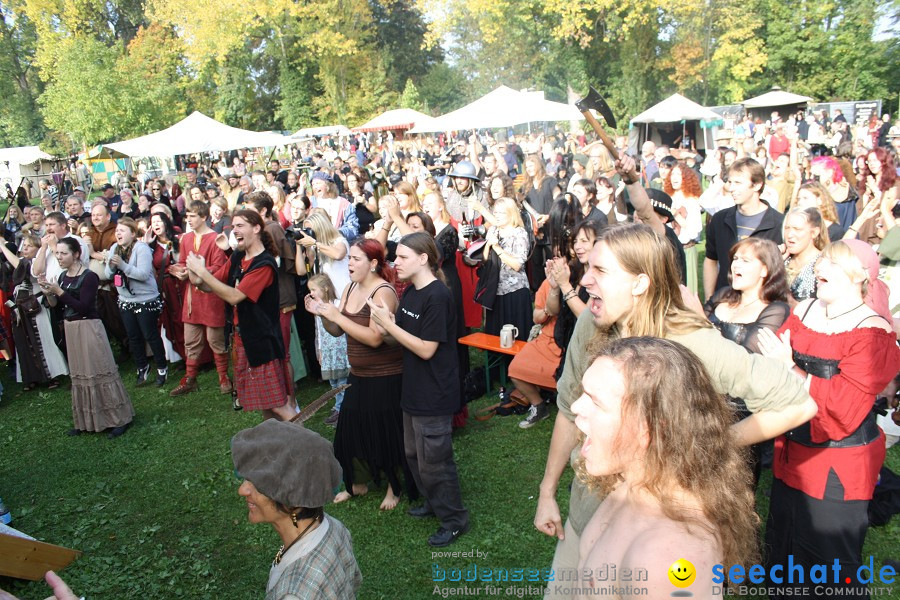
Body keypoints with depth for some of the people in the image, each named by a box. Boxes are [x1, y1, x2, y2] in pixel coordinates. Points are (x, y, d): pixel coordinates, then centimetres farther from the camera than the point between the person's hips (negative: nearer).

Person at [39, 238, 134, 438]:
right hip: (71, 328, 8)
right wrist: (49, 292, -8)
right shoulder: (63, 276, 8)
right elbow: (56, 305, 10)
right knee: (79, 374, 13)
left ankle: (120, 418, 4)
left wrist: (59, 292, -21)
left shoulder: (89, 276, -15)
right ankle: (86, 421, 24)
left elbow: (83, 307, -21)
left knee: (98, 371, -4)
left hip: (89, 328, -8)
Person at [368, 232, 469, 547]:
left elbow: (426, 349, -23)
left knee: (433, 460, 3)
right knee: (414, 453, 22)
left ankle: (454, 519, 23)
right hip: (414, 389, 9)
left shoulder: (437, 296, -21)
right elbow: (403, 340, 9)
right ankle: (433, 502, 43)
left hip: (434, 394, -9)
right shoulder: (410, 292, 6)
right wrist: (386, 329, -12)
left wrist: (389, 324, -22)